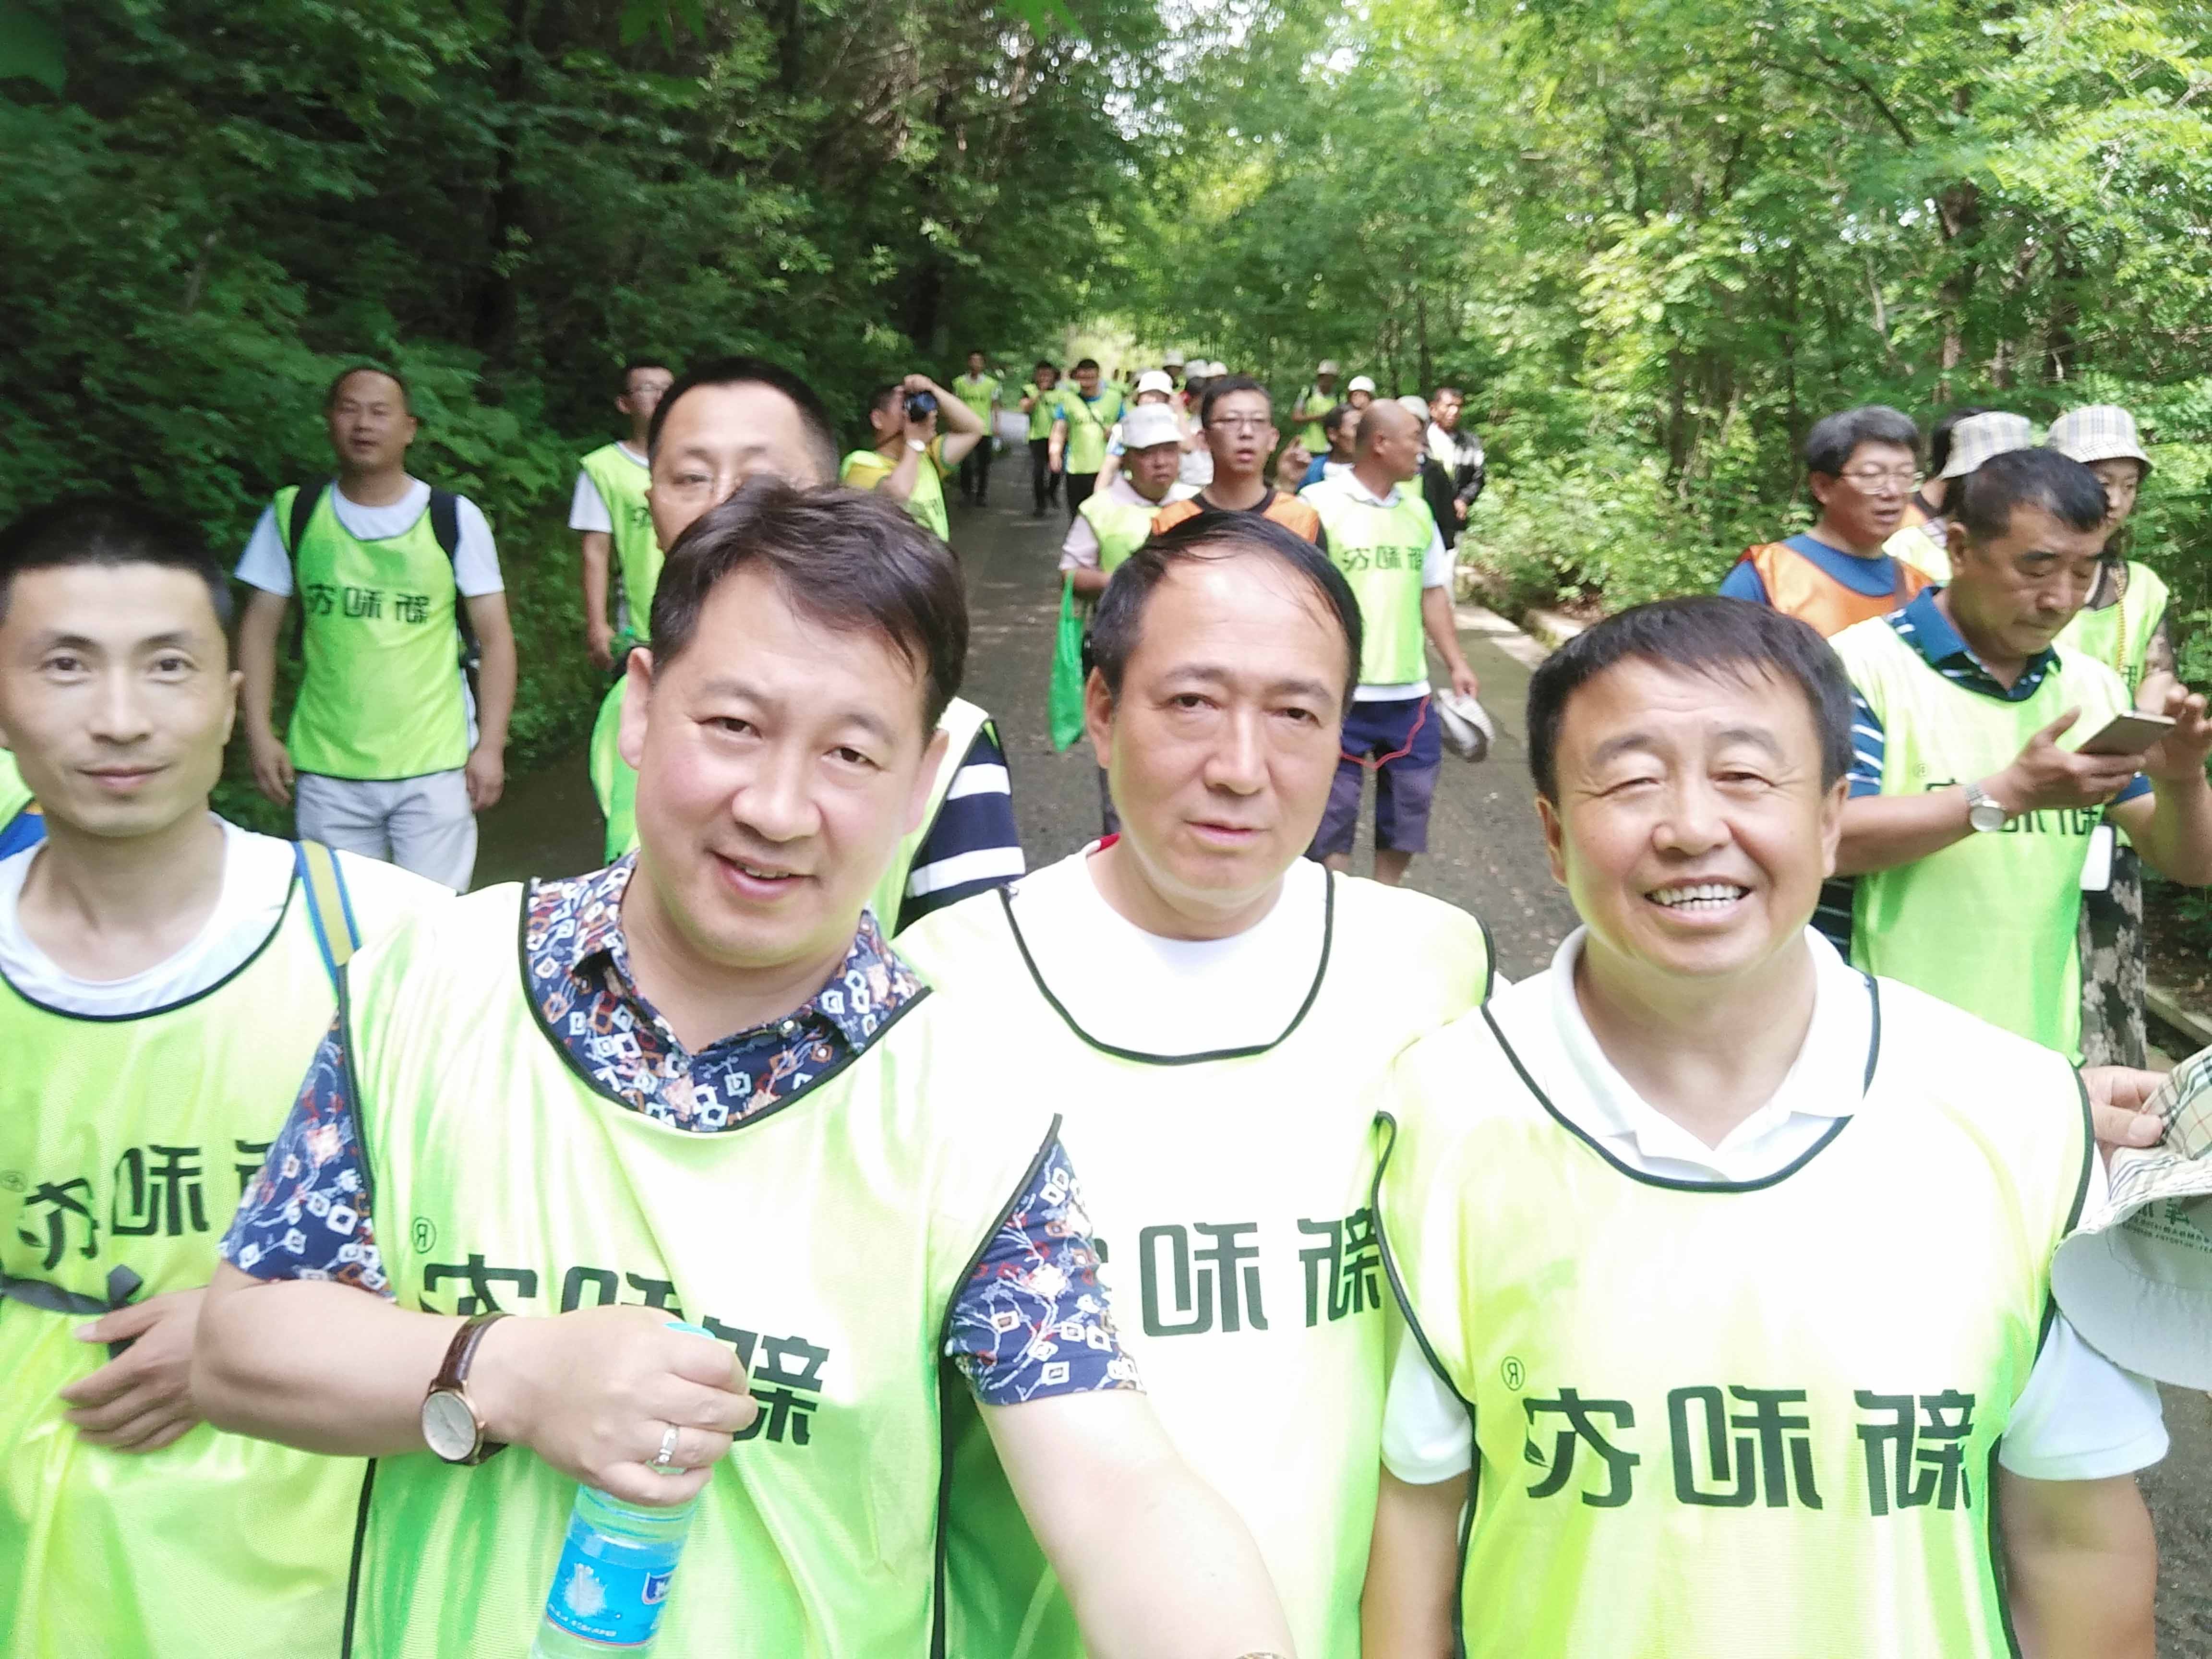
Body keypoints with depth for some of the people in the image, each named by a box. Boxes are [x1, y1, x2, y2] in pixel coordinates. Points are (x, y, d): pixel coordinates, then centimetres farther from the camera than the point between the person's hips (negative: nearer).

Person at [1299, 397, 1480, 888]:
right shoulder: (1319, 504, -10)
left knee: (1411, 792, 12)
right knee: (1335, 803, 3)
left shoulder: (1417, 510, 9)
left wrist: (1456, 663, 11)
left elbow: (1433, 590, 16)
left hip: (1407, 688, 6)